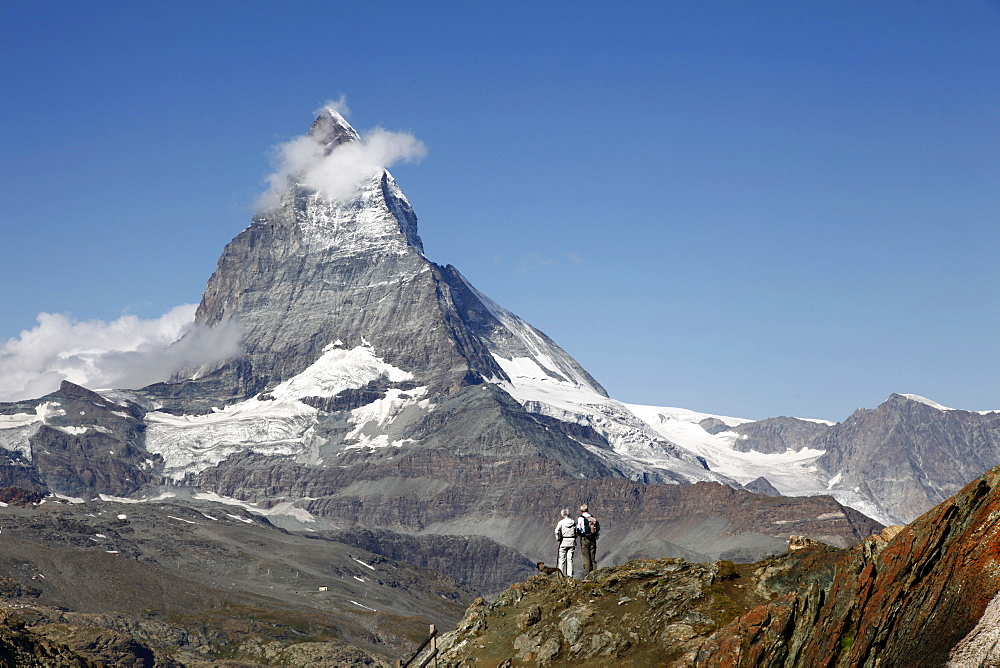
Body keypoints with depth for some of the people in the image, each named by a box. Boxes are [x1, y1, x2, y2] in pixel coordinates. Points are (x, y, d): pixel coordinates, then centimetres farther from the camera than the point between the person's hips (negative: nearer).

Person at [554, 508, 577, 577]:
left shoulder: (561, 522, -8)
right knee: (570, 558, 7)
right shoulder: (573, 522, 2)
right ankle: (570, 574, 4)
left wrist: (558, 539, 3)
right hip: (572, 542, 3)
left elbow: (557, 532, -11)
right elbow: (576, 532, 5)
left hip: (563, 541, -3)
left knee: (562, 558, 4)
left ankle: (561, 573, 3)